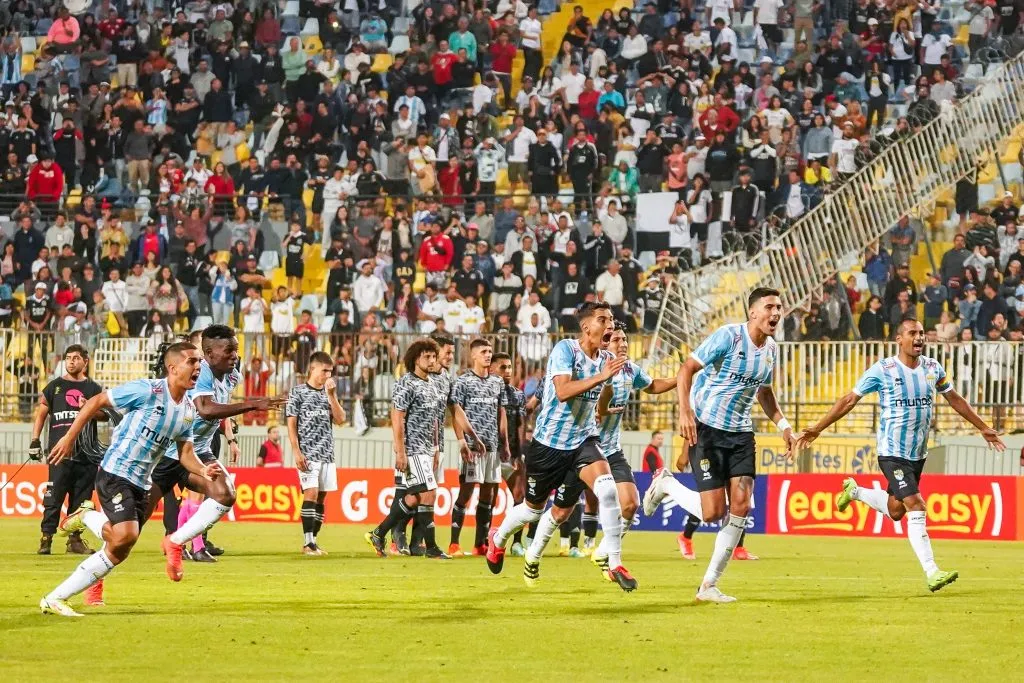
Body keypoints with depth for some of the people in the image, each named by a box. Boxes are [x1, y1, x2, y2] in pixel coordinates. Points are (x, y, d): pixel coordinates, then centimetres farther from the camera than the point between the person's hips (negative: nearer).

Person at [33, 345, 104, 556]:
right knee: (53, 497, -9)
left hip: (86, 453, 2)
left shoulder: (93, 389, 13)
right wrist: (35, 440, 5)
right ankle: (46, 538, -8)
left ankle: (75, 539, 10)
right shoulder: (54, 387, 11)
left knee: (81, 499, 3)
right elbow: (41, 414, 13)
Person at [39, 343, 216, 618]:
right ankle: (88, 518, 4)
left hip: (140, 485, 7)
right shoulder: (146, 391, -14)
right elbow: (96, 402, -7)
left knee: (117, 551, 3)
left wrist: (203, 471, -8)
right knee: (126, 535, -26)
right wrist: (69, 437, -7)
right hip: (115, 474, -7)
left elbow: (185, 452, 13)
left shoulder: (189, 410, 8)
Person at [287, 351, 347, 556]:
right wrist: (297, 452, -11)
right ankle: (308, 542, -15)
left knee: (320, 497, 5)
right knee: (311, 493, -15)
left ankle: (312, 541, 10)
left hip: (327, 454, 6)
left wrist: (331, 395, -4)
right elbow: (291, 424, -3)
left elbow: (340, 419, 4)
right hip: (307, 453, -6)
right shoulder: (298, 392, 0)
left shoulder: (328, 393, 15)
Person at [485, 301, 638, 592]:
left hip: (582, 441, 4)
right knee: (533, 507, 14)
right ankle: (497, 540, 47)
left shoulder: (606, 359, 1)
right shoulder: (565, 349, -18)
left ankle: (615, 564, -10)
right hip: (549, 443, -4)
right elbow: (562, 391, -35)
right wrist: (602, 376, -38)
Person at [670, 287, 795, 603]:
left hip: (741, 434, 6)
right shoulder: (728, 336, -15)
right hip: (708, 429, -6)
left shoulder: (771, 349, 7)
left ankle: (709, 585, 2)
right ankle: (666, 485, 22)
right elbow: (687, 369, -16)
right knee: (713, 511, -10)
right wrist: (685, 412, -27)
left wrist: (782, 425, 12)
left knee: (741, 506, -7)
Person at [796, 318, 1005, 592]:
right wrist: (817, 429, -4)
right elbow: (849, 400, -3)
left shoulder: (933, 368, 3)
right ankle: (931, 572, -17)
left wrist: (983, 428, 22)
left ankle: (855, 492, 43)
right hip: (892, 453, -6)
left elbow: (955, 400, 18)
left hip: (919, 453, 6)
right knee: (916, 508, -17)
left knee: (895, 510, 15)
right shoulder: (882, 370, -11)